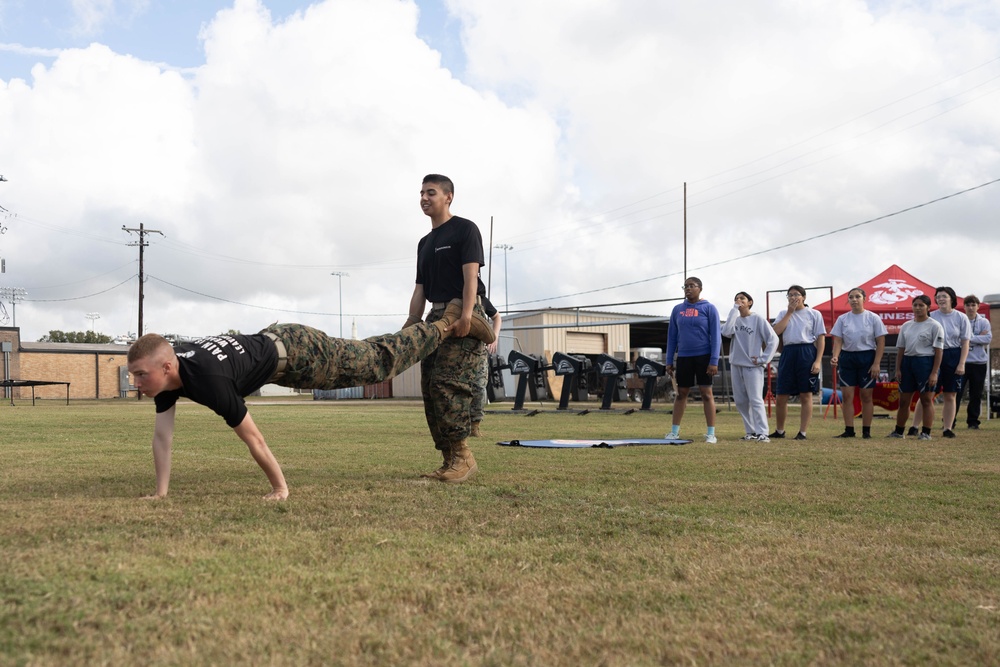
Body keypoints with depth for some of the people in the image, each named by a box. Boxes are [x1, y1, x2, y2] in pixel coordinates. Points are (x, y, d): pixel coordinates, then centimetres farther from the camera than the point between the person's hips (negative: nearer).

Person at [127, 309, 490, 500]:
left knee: (379, 363, 11)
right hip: (270, 341, 6)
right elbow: (163, 433, -9)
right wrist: (161, 492, -8)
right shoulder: (168, 369, -18)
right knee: (365, 362, 27)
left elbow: (253, 438, -33)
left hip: (294, 352, -6)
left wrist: (281, 489, -23)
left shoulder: (207, 380, -41)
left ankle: (446, 325, 30)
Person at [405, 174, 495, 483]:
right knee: (430, 388, 1)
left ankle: (463, 455, -15)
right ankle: (449, 461, 4)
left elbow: (471, 274, -12)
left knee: (447, 382, -20)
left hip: (463, 316, -8)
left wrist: (466, 314, -25)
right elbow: (419, 291, 21)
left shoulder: (465, 229, 1)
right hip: (436, 316, 8)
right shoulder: (425, 243, 23)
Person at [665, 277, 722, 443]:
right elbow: (672, 336, 11)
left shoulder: (709, 309, -2)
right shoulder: (677, 309, 8)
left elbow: (716, 336, -6)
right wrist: (669, 361, 6)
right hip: (683, 357, 3)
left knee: (706, 393, -3)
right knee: (681, 393, 8)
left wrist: (714, 361, -13)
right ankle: (674, 431, 15)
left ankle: (711, 433, 1)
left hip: (703, 357, -3)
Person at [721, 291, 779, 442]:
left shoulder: (758, 319, -3)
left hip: (752, 366, -5)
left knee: (755, 400, -12)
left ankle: (762, 433, -12)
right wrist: (734, 310, -10)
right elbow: (726, 332, -11)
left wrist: (763, 359, -10)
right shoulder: (735, 319, 10)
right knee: (740, 401, 7)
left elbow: (773, 339, -6)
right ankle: (751, 431, 16)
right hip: (736, 365, 5)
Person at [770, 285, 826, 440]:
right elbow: (776, 331, -4)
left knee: (806, 395, 0)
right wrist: (790, 312, -3)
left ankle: (803, 432, 5)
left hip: (807, 353, -3)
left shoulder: (814, 314, 5)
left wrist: (818, 360, -10)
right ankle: (779, 431, 19)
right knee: (782, 395, 5)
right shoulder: (783, 314, 13)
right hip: (788, 353, 3)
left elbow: (821, 338, 0)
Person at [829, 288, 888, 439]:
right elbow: (838, 340, 1)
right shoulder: (842, 319, 5)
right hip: (847, 358, 2)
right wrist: (835, 356, -18)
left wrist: (876, 363, -11)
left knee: (866, 396, 2)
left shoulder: (873, 318, -1)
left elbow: (881, 342, -3)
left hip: (867, 358, -2)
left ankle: (866, 431, 8)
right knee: (847, 396, -1)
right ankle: (849, 430, 4)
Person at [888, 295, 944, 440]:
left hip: (925, 362, -5)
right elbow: (900, 349, 14)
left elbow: (938, 350, -8)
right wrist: (898, 369, 6)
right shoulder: (906, 326, 12)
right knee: (904, 400, 9)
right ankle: (899, 431, 17)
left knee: (926, 400, -1)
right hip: (907, 362, 5)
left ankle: (926, 433, 5)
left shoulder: (934, 326, -4)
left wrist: (934, 372, -15)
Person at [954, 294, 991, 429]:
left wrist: (969, 337, -12)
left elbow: (988, 338, -10)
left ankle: (973, 421, 17)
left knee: (976, 394, 7)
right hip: (962, 362, -1)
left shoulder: (984, 322, 4)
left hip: (979, 363, 1)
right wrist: (978, 337, -11)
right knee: (956, 392, -4)